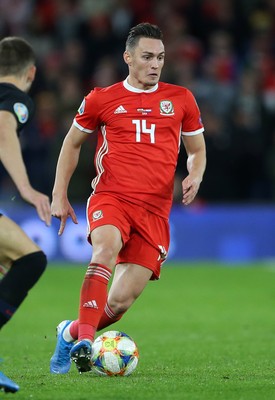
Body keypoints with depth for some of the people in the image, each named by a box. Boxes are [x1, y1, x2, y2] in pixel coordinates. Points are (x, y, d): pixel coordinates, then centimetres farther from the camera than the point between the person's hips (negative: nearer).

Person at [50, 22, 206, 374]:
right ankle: (85, 339, -39)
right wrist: (59, 195, 13)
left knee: (123, 300, -7)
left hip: (154, 211, 2)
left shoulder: (180, 100, 12)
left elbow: (197, 150, 22)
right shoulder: (102, 99, 8)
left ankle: (71, 333, 21)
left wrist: (194, 176, -1)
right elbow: (72, 143, 20)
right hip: (110, 198, -2)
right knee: (106, 248, -36)